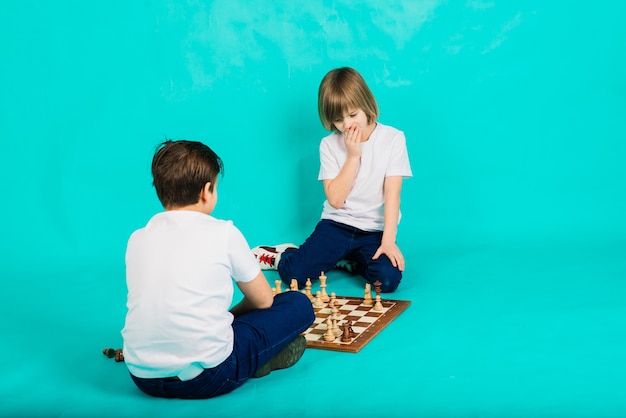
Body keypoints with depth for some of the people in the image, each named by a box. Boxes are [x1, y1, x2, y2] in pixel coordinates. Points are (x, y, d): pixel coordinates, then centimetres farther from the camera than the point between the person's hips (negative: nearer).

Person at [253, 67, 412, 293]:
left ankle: (344, 259, 2)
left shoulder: (393, 138, -5)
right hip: (337, 224, 0)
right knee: (293, 274, -19)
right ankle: (281, 255, 16)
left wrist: (388, 240, -20)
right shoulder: (330, 145, -1)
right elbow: (335, 199, -9)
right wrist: (353, 156, -14)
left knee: (388, 279, -27)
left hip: (374, 231, 0)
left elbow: (392, 194, -10)